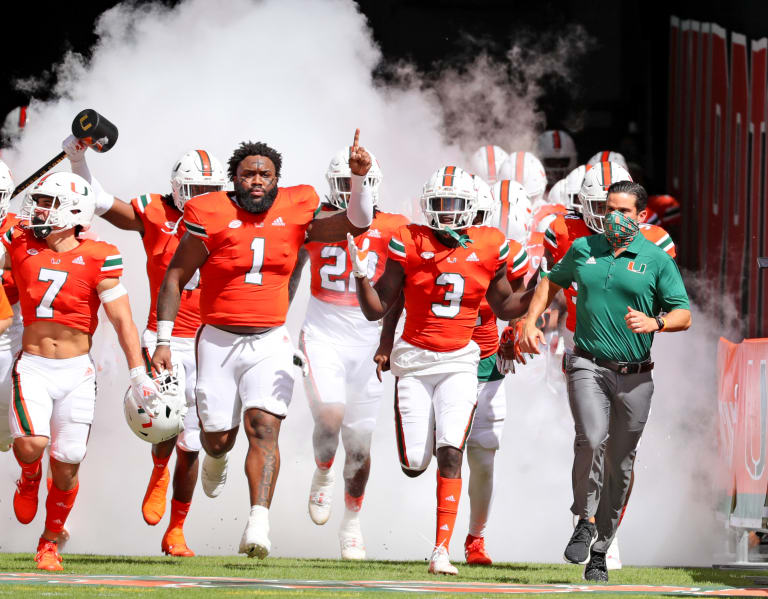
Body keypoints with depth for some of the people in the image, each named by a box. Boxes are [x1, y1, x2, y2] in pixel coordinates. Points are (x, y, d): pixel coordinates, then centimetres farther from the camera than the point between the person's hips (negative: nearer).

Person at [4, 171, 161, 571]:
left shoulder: (98, 259, -4)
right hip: (32, 367, 1)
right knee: (30, 444, -23)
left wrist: (139, 374, -6)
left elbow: (122, 320, -2)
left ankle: (51, 542, 20)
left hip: (76, 372, -1)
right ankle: (29, 477, 15)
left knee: (66, 466, -2)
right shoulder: (19, 245, 3)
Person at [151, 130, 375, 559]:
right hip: (219, 341, -1)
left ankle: (260, 522, -25)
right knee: (219, 437, 8)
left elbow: (357, 224, 4)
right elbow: (175, 278, -2)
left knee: (264, 427, -17)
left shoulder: (295, 213, 1)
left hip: (270, 342, 1)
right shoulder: (212, 216, -7)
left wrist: (359, 179, -12)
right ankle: (217, 458, 47)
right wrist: (164, 340, -6)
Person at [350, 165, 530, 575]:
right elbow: (377, 310, -3)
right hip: (414, 359, 0)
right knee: (414, 464, -2)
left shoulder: (488, 248, -1)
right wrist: (361, 274, -19)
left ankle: (442, 550, -15)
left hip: (459, 362, 0)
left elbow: (504, 308, 13)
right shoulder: (409, 245, -6)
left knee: (450, 453, -18)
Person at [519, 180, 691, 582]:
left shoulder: (657, 260, 1)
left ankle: (599, 553, 17)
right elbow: (553, 282, 25)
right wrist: (530, 322, 13)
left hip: (634, 376, 0)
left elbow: (683, 315, 0)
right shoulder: (583, 250, 8)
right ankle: (585, 521, -5)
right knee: (592, 440, -25)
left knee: (619, 465, 5)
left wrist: (654, 323, -20)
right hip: (588, 365, 0)